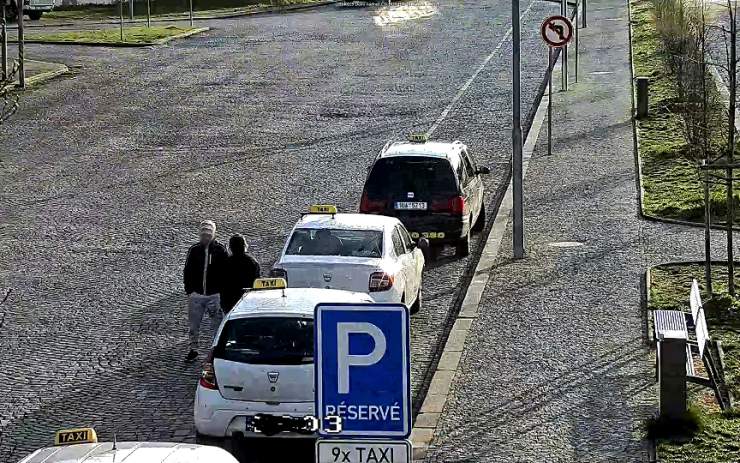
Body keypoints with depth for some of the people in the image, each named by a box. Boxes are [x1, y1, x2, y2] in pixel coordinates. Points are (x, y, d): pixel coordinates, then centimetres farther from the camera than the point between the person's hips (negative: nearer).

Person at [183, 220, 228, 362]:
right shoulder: (194, 250, 4)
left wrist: (222, 291, -5)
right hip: (196, 294, 2)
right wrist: (189, 290, 2)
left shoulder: (220, 250, -2)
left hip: (215, 294, -2)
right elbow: (187, 271, 10)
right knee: (193, 324, 6)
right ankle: (193, 349, 18)